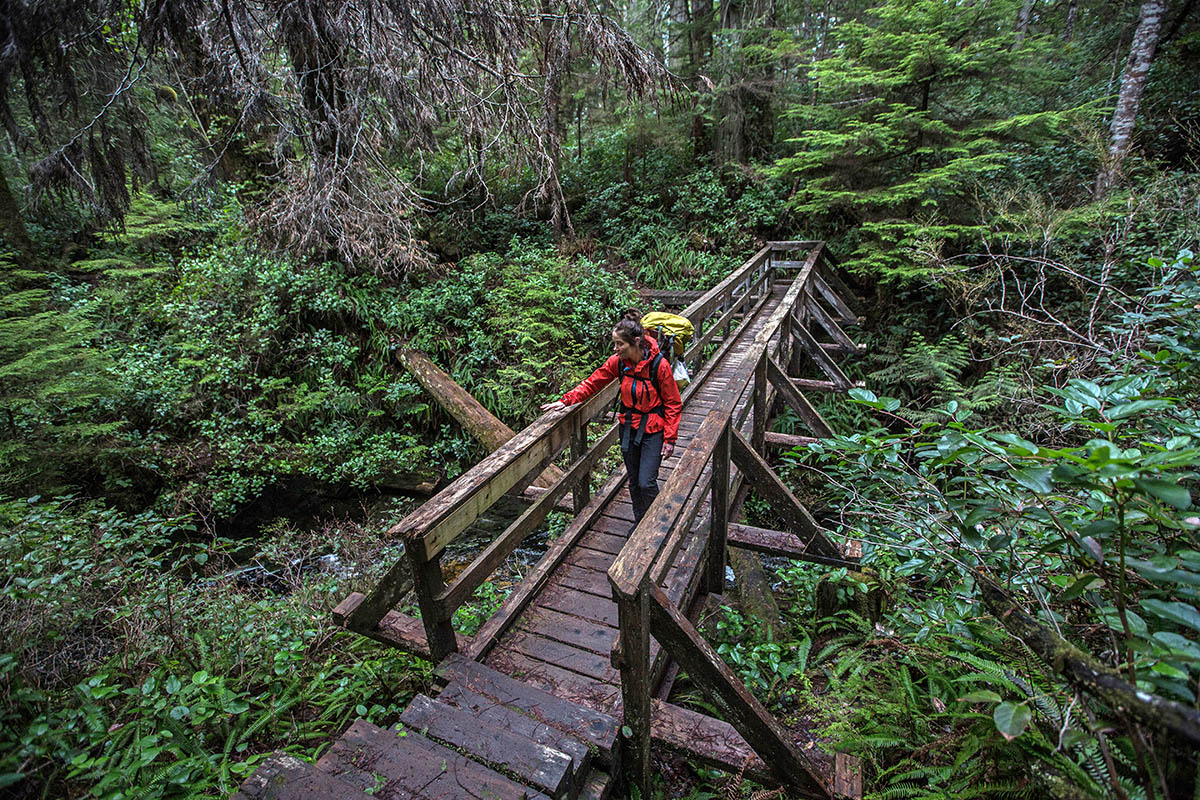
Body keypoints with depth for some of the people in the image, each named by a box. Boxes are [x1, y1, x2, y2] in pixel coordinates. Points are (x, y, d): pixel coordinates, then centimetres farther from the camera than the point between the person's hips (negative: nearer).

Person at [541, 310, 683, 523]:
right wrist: (565, 400, -10)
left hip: (653, 430, -4)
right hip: (629, 427, 4)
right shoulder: (617, 362, -8)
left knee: (646, 483, -7)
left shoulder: (659, 365, -20)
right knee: (634, 481, 15)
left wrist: (670, 439, -12)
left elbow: (673, 404, -12)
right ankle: (640, 521, 37)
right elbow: (592, 383, 2)